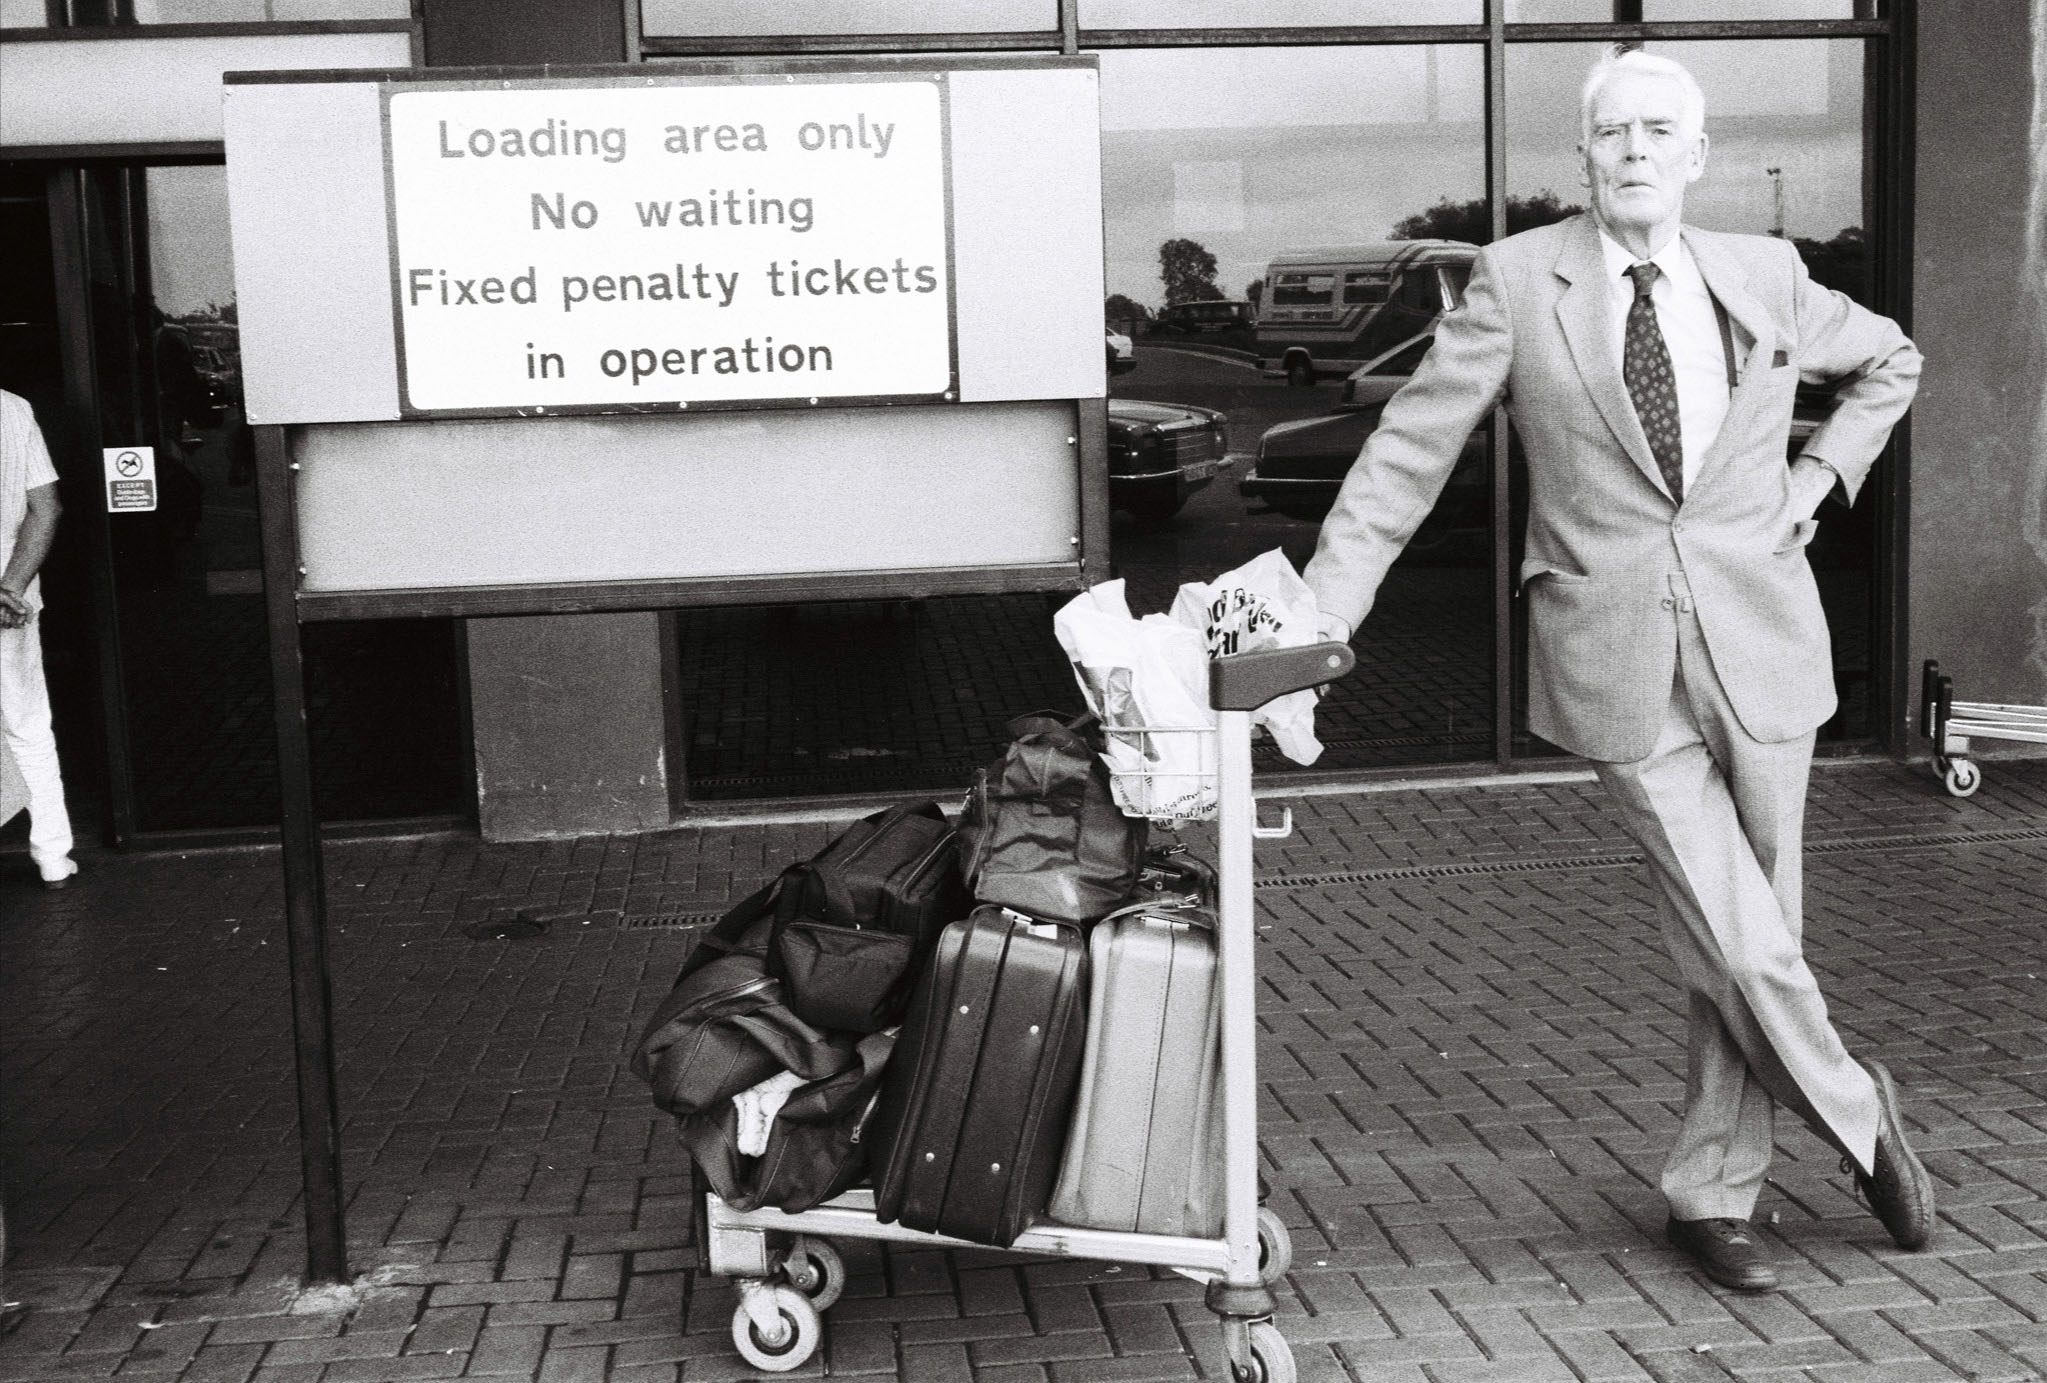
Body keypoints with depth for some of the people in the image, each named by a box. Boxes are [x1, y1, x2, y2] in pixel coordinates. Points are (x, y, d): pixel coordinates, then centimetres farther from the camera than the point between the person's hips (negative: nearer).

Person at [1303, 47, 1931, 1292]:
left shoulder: (1764, 277, 6)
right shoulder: (1519, 282, -3)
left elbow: (1890, 360, 25)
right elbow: (1408, 453, -5)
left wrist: (1818, 478, 10)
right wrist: (1321, 613, -12)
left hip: (1759, 646, 3)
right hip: (1621, 663, -3)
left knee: (1748, 939, 8)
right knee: (1738, 946, -3)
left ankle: (1714, 1193, 26)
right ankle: (1858, 1115, 26)